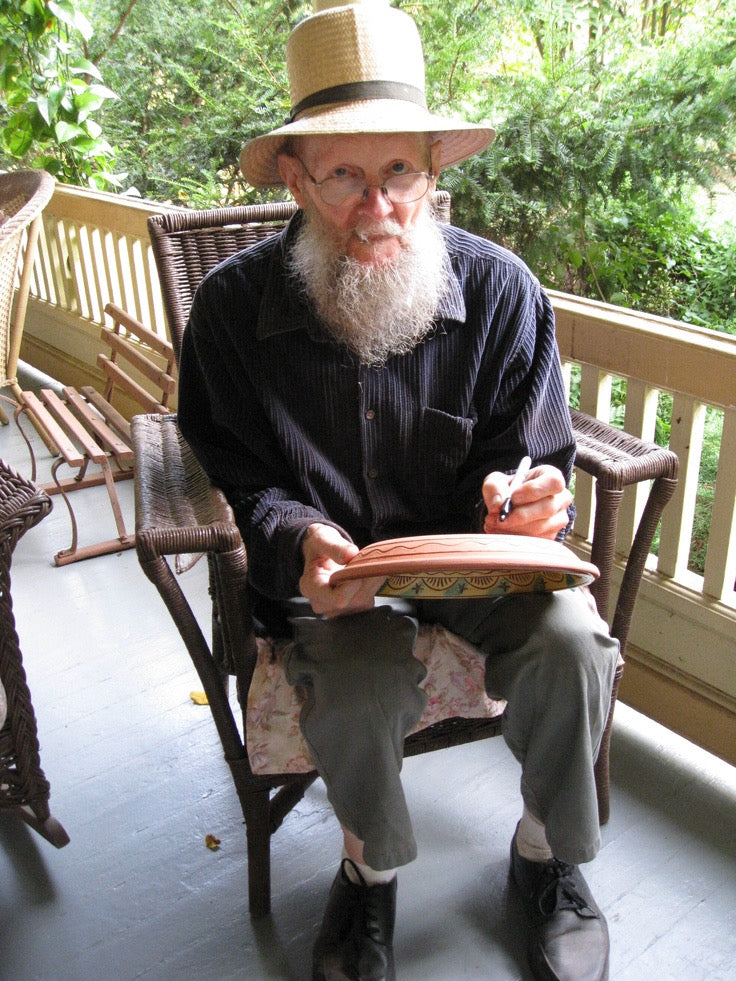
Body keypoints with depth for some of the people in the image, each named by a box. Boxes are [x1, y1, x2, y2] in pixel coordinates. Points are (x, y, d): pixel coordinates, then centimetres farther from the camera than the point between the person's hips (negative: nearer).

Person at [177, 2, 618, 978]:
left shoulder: (500, 289, -9)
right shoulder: (234, 304, -10)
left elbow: (537, 457, -1)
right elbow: (234, 480, -3)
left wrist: (528, 502, -25)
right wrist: (299, 539, -25)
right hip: (335, 561, -1)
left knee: (570, 641, -26)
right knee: (360, 688, -31)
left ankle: (548, 857, 8)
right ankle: (371, 864, 8)